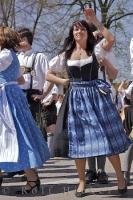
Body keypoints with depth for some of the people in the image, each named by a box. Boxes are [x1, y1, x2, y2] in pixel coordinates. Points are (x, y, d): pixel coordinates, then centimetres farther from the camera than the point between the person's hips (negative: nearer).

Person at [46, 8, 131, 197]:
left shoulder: (95, 51, 4)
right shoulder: (66, 54, 9)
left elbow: (111, 39, -15)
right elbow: (49, 75, 16)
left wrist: (95, 20, -12)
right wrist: (63, 81, 0)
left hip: (96, 95, -2)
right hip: (77, 98, 2)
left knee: (108, 135, -2)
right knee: (79, 138, 3)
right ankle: (82, 181, 14)